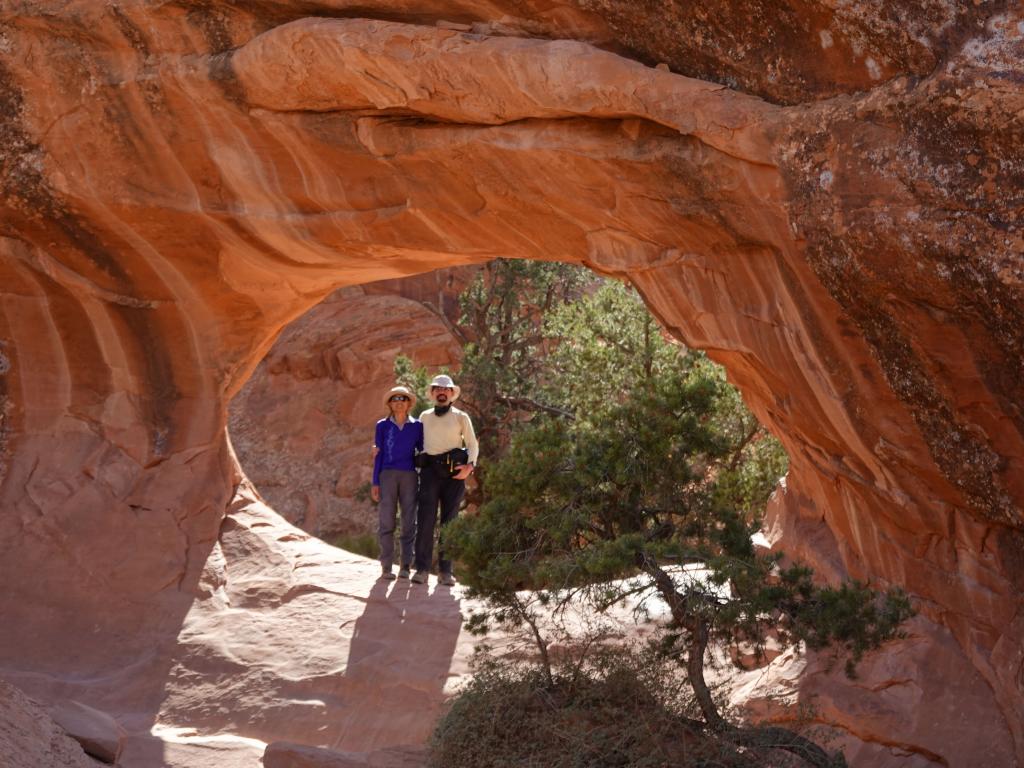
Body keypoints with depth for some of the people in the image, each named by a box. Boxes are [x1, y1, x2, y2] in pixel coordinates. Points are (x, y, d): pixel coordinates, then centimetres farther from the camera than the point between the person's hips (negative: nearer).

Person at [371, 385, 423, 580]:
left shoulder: (417, 426, 10)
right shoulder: (382, 426, 9)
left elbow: (423, 452, 12)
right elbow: (378, 455, 8)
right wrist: (375, 483, 1)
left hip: (409, 476, 1)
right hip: (387, 475, -1)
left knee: (409, 522, -1)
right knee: (386, 521, -7)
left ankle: (405, 566, 2)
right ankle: (386, 567, -5)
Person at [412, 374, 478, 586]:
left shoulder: (461, 417, 12)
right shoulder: (424, 417, 17)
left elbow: (472, 445, 12)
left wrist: (469, 466, -6)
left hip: (454, 472, -1)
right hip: (430, 470, 1)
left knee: (449, 520, -1)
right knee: (426, 518, -10)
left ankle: (446, 570, 1)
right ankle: (422, 568, -11)